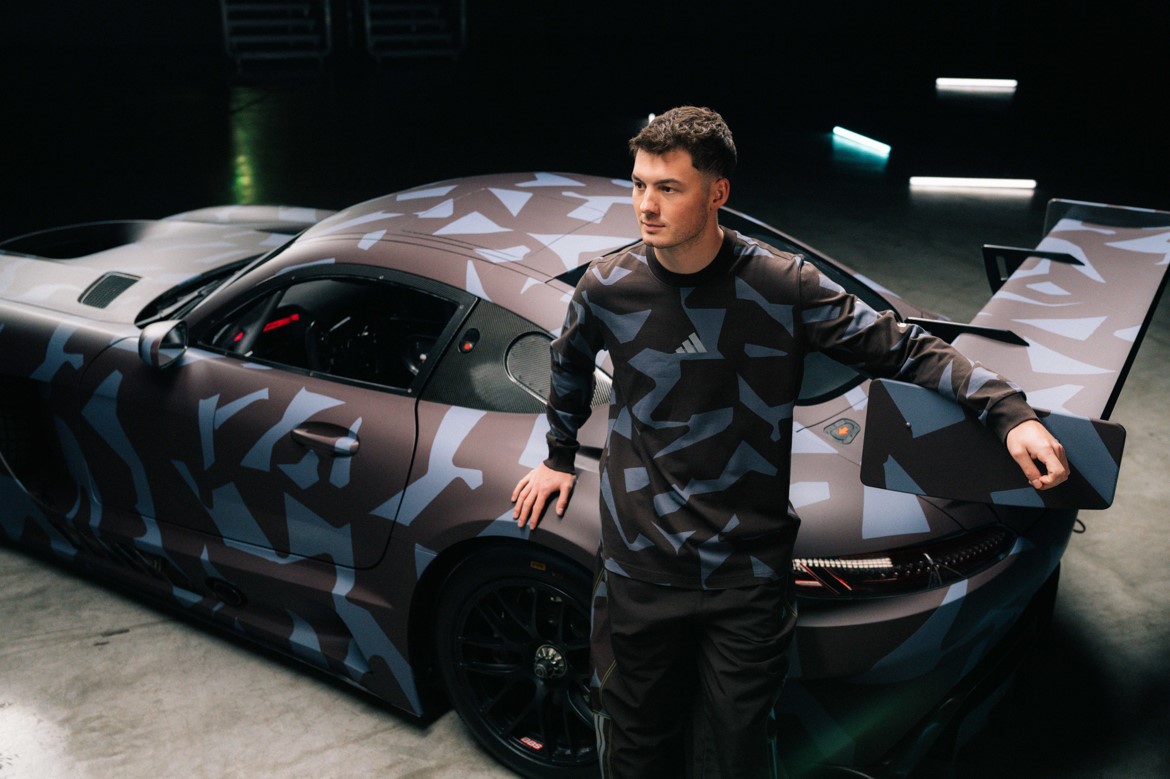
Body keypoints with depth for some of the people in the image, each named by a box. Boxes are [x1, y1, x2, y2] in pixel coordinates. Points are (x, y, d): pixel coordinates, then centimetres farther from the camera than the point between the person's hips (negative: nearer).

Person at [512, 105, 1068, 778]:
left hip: (749, 574, -1)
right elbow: (570, 366, 17)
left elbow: (903, 349, -4)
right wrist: (560, 457, 26)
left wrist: (1011, 412, -16)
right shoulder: (609, 288, -5)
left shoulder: (785, 287, -10)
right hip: (640, 569, 1)